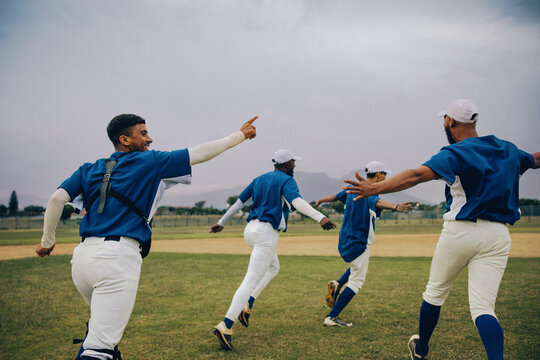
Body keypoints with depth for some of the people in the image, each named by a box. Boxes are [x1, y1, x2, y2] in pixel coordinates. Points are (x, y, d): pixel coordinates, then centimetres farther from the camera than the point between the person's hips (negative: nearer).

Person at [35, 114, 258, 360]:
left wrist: (47, 242, 15)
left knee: (102, 326, 30)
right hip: (118, 256, -7)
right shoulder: (151, 163, 5)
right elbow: (201, 153, 8)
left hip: (82, 257, 7)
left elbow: (57, 199, 5)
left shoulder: (89, 170, 17)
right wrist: (240, 135, 18)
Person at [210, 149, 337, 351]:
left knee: (273, 268, 28)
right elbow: (296, 201, -23)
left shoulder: (259, 179, 18)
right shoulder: (286, 180, -3)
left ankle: (247, 304, 15)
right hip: (266, 233, -8)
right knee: (251, 281, -12)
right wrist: (320, 217, -36)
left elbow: (239, 201, 19)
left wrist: (221, 222, 27)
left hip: (250, 230, 8)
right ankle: (225, 326, -21)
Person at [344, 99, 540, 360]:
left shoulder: (455, 154, -9)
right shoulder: (507, 150, 10)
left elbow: (417, 175, -25)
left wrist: (374, 189, -31)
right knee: (483, 307, 1)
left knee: (435, 292, 17)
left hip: (460, 231, -4)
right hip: (499, 235, 4)